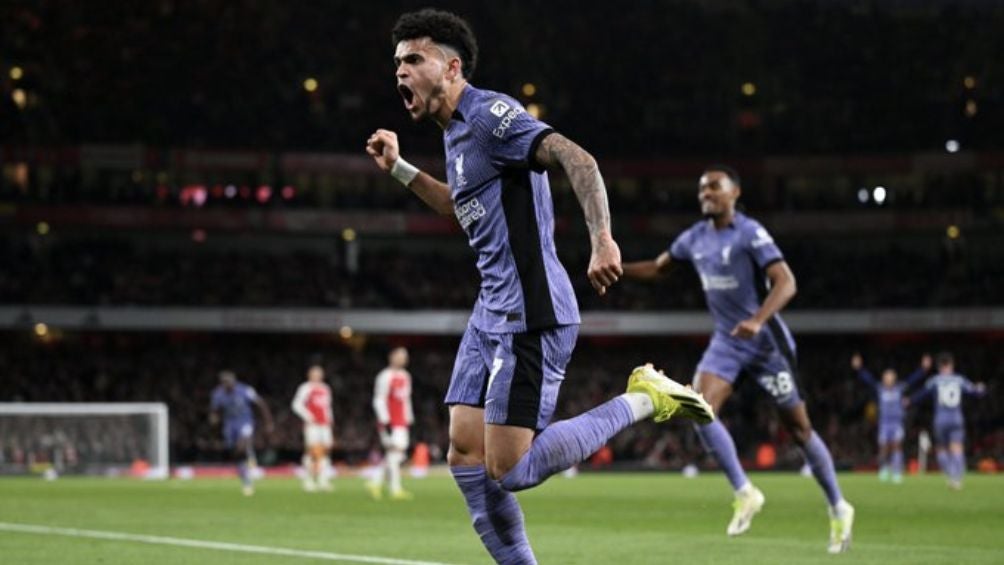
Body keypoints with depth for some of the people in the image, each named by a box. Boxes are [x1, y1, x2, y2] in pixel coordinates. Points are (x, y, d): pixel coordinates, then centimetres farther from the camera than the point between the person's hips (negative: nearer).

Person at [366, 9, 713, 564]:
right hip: (491, 314, 10)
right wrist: (398, 169, 28)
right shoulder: (455, 133, 18)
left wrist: (602, 240, -37)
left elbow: (577, 160, -25)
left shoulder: (490, 114, -12)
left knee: (508, 471, -13)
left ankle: (642, 399, 0)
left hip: (528, 317, -10)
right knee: (465, 457, 4)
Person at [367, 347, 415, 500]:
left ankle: (376, 482, 17)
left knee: (396, 455, 6)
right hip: (390, 422, -9)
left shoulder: (405, 376, 17)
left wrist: (409, 420, 21)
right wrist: (385, 421, -19)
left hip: (401, 423, 9)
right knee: (396, 451, -13)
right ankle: (396, 489, -12)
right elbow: (379, 400, -14)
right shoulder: (386, 376, -11)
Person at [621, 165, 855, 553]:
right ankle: (744, 494, -5)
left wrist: (757, 321, -39)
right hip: (726, 343, 6)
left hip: (766, 343, -6)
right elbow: (657, 268, 19)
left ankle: (838, 509, 18)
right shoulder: (695, 238, 4)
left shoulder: (750, 234, -16)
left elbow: (785, 283, -24)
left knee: (798, 427, 1)